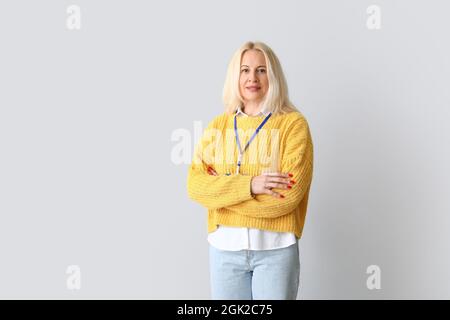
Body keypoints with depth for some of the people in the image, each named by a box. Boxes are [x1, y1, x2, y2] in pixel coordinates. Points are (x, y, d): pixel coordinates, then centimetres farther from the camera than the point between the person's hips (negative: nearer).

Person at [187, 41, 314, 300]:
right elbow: (196, 185, -3)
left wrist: (222, 190, -9)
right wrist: (248, 185, -18)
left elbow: (288, 195, -15)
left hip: (276, 248, -3)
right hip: (224, 245, 3)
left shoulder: (293, 124, -5)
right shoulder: (217, 126, 6)